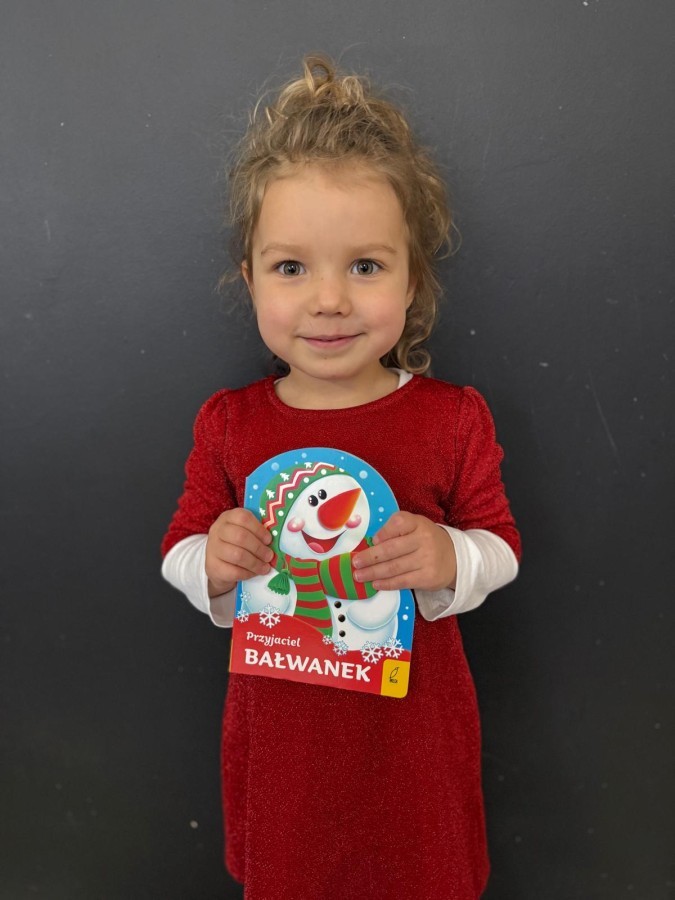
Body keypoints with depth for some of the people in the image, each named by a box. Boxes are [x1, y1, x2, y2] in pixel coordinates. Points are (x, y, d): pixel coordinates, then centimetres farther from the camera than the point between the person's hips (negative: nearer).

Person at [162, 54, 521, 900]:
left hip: (413, 724, 0)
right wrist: (211, 563, -24)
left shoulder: (453, 418, -13)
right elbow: (179, 549, -2)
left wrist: (450, 559, -27)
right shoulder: (227, 424, -10)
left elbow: (502, 548, -6)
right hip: (281, 728, 1)